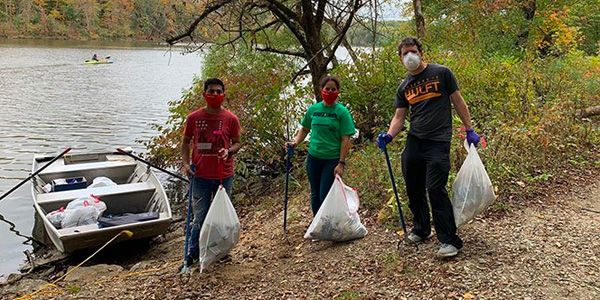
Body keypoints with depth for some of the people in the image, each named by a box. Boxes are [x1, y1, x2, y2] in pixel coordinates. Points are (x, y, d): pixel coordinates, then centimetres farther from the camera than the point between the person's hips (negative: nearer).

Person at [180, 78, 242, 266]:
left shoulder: (231, 119, -2)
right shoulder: (193, 118, -2)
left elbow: (237, 143, 6)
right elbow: (186, 142, 9)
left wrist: (229, 151, -15)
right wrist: (185, 163, -5)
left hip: (224, 176, 1)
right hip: (200, 176, 0)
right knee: (200, 217, 8)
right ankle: (194, 252, 25)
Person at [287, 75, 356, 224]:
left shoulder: (342, 111, -7)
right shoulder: (313, 109, 4)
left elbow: (345, 139, -9)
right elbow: (305, 129, 17)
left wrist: (341, 163, -14)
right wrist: (296, 142, -1)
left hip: (332, 160, -4)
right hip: (313, 157, 4)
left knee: (325, 196, -4)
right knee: (315, 195, 14)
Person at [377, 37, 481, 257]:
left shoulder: (441, 73, 1)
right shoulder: (404, 87, 13)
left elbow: (458, 102, 4)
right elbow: (399, 117, 12)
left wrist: (469, 130, 2)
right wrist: (389, 135, -8)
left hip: (438, 142, -5)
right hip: (413, 142, 5)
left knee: (435, 189, -13)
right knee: (413, 189, 10)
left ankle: (450, 241, -4)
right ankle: (421, 229, 32)